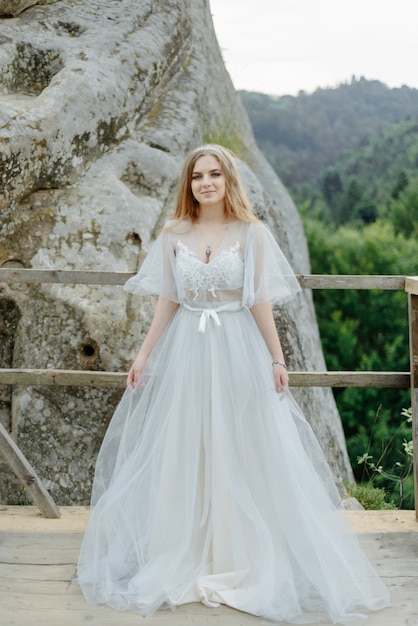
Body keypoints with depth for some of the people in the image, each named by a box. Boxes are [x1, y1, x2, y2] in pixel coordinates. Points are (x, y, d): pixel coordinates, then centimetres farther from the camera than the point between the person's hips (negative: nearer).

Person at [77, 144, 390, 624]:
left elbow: (260, 302, 0)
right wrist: (144, 354, 4)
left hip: (238, 351, -2)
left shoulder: (251, 233, 0)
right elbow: (167, 302, 7)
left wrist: (277, 358, -3)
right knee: (181, 455, 6)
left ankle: (249, 561, 17)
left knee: (244, 455, 2)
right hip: (185, 351, 2)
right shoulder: (173, 235, 5)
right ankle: (185, 561, 21)